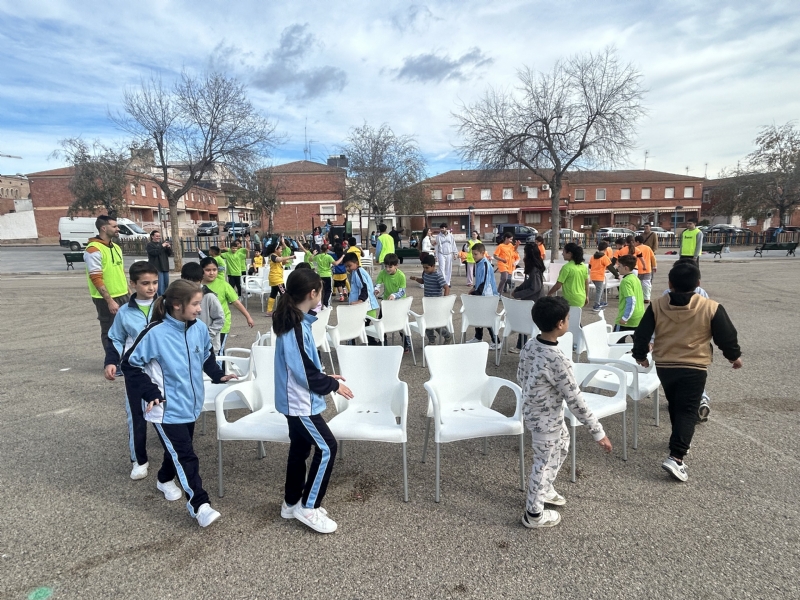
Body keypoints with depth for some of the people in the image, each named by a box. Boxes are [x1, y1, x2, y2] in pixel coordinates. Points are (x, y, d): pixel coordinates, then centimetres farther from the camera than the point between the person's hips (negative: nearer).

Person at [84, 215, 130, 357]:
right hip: (106, 299, -8)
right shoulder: (94, 250, -15)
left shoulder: (116, 247, 12)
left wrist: (128, 293, 16)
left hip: (123, 296, 8)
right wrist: (110, 301, -22)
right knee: (109, 332, 4)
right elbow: (96, 279, -20)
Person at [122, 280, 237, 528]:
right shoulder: (155, 333, -21)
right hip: (166, 409, -6)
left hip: (190, 404, 6)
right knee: (186, 457, -6)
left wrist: (218, 375, 6)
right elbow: (130, 364, -11)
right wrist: (150, 393, -15)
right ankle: (200, 506, 0)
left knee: (179, 449, 23)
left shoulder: (200, 328, -5)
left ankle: (165, 480, 50)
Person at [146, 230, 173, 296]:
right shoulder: (150, 245, 0)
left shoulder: (162, 243, 19)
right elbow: (154, 252, -17)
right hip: (157, 268, -7)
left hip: (165, 267, 7)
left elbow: (169, 254, 15)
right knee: (160, 285, -13)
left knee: (166, 284, 9)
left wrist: (169, 248, -5)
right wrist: (162, 246, -19)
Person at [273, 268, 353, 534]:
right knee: (326, 448, -2)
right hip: (301, 401, -10)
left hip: (295, 399, 10)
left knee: (300, 448, 18)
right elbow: (305, 374, -24)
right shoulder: (296, 327, -26)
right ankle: (307, 506, 10)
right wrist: (333, 385, -11)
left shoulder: (294, 321, 5)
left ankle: (292, 502, 33)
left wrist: (326, 377, 12)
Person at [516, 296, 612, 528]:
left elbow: (520, 376, 8)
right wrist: (598, 432, -17)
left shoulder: (529, 346, -7)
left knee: (562, 445, 29)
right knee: (545, 463, 11)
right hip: (547, 418, -8)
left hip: (532, 410, 9)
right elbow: (575, 401, -26)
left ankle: (544, 489, 48)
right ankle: (534, 514, 31)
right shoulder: (558, 360, -32)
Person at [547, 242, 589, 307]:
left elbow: (558, 285, -14)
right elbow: (586, 283, 13)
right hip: (581, 299, 8)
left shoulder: (567, 267, -16)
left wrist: (549, 293, 2)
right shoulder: (584, 266, 5)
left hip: (571, 300, -8)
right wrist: (587, 297, 24)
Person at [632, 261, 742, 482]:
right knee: (687, 411, -1)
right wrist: (734, 356, 17)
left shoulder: (656, 306, -6)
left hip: (663, 366, 3)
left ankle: (680, 441, 41)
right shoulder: (711, 308, -10)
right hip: (694, 368, -3)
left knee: (675, 406, 23)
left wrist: (640, 355, 16)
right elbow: (726, 336, -2)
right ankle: (676, 457, -11)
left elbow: (642, 334, -1)